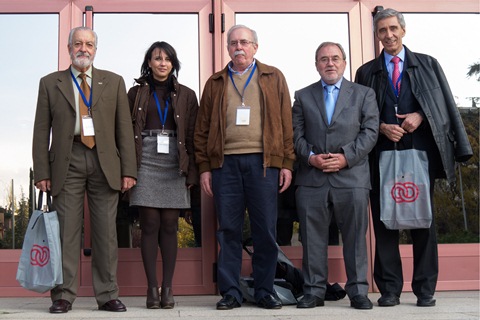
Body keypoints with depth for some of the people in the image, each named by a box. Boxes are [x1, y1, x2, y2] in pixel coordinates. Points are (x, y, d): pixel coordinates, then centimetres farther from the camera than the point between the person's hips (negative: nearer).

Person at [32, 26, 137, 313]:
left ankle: (107, 295, 10)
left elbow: (124, 128, 7)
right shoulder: (50, 83, 11)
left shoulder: (114, 82, 12)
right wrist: (42, 172, -2)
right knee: (67, 230, -1)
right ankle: (64, 295, 8)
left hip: (104, 162, 1)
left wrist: (129, 170, -1)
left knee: (106, 231, 2)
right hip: (67, 162, -1)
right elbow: (41, 131, 7)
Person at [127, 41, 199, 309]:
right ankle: (152, 288, 1)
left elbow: (193, 136, 8)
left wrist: (192, 172, 0)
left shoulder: (186, 95, 11)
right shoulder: (136, 93, 10)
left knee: (169, 226, 0)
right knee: (150, 225, -3)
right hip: (145, 162, 0)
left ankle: (168, 288, 4)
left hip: (174, 164, 1)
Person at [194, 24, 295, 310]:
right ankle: (231, 292, 11)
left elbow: (286, 123, 6)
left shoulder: (273, 78, 11)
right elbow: (203, 128, 12)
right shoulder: (215, 83, 15)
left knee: (265, 230, 1)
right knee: (228, 230, 3)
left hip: (263, 162, -1)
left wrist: (287, 163, -1)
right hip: (225, 162, 1)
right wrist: (204, 167, 4)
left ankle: (265, 291, 13)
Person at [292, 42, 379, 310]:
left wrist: (346, 157, -10)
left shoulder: (364, 94, 12)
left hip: (352, 176, -1)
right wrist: (311, 156, -9)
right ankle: (314, 291, 11)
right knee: (313, 237, 2)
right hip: (312, 178, 1)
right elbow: (296, 134, 9)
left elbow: (370, 131, 2)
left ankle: (358, 291, 11)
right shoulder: (303, 96, 16)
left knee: (355, 237, 2)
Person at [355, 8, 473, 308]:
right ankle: (390, 289, 6)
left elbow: (445, 104, 9)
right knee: (384, 221, 0)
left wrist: (420, 116, -8)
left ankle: (425, 289, 8)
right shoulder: (366, 72, 12)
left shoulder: (427, 64, 13)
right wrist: (381, 127, -7)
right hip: (382, 155, 1)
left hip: (420, 151, 0)